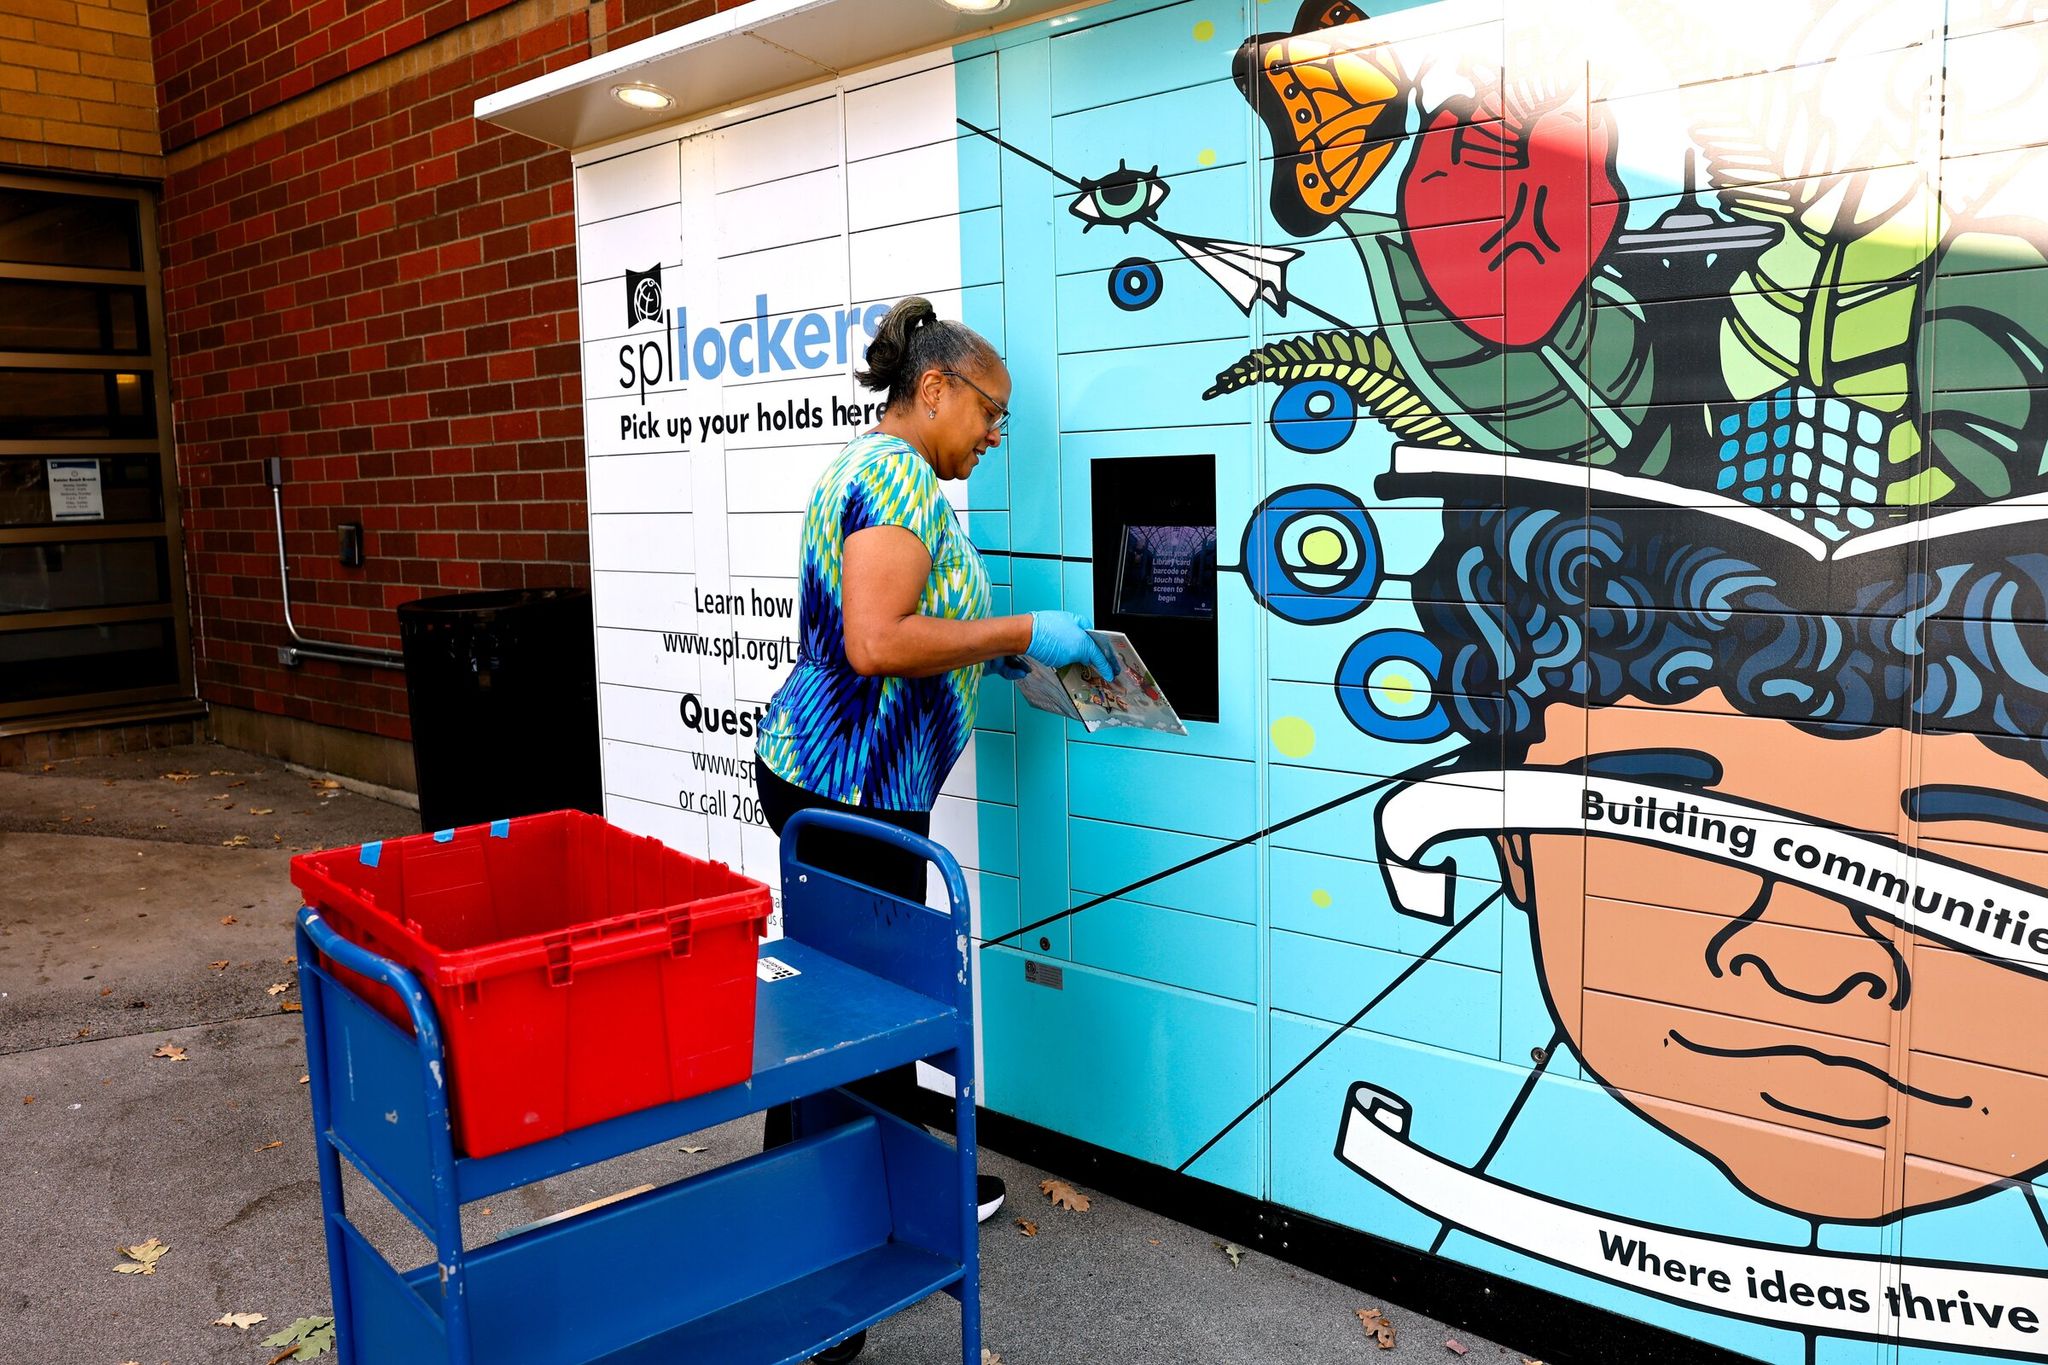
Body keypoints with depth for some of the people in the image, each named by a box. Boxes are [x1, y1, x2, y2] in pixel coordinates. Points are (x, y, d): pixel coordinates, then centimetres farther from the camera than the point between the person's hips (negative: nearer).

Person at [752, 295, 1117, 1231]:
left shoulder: (864, 464, 16)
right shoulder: (897, 472, -17)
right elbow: (877, 644, -27)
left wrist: (979, 650, 13)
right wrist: (1022, 633, -19)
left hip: (811, 768, 11)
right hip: (854, 784, -11)